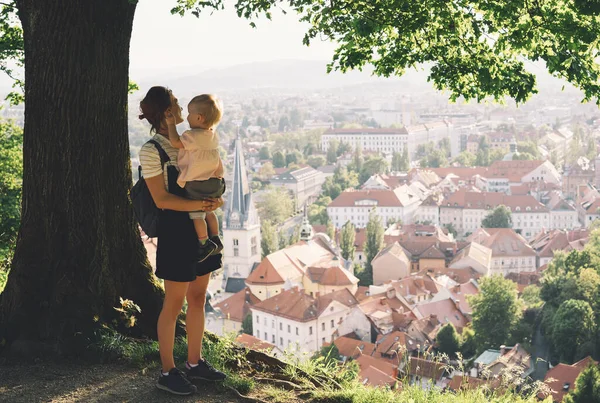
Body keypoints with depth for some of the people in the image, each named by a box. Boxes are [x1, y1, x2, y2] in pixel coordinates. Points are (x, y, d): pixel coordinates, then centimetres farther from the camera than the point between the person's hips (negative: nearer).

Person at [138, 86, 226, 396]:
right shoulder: (151, 150, -11)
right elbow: (161, 199, -15)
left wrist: (215, 199, -2)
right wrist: (197, 205, -26)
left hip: (200, 229, 7)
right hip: (176, 230, -7)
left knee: (198, 298, 13)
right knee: (174, 303, 0)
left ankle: (195, 363, 25)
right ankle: (167, 372, 11)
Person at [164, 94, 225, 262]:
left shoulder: (194, 136, -20)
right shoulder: (212, 135, 7)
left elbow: (175, 142, -16)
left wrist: (171, 124, -7)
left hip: (196, 184, -8)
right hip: (214, 182, 8)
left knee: (196, 214, 2)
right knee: (209, 212, 21)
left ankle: (205, 243, 4)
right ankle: (215, 239, 24)